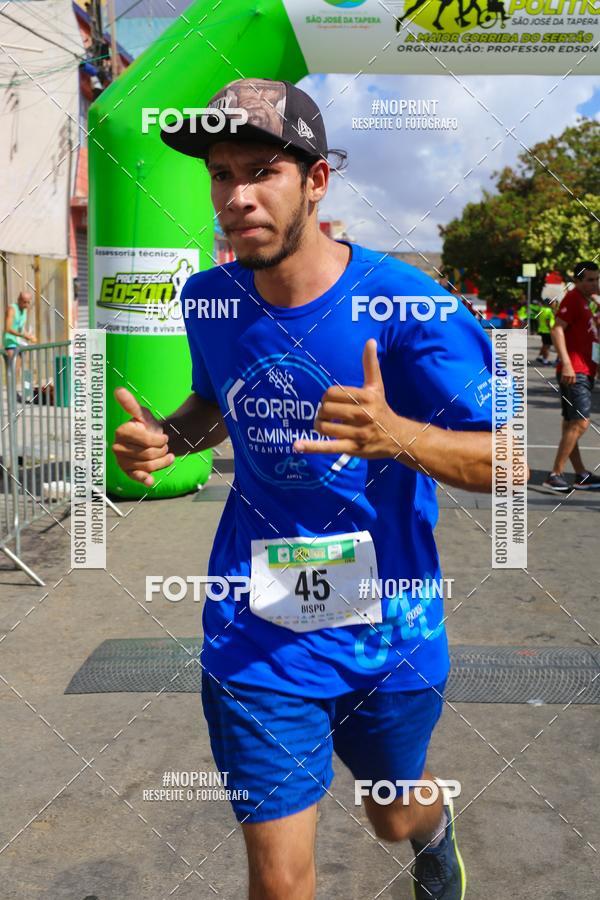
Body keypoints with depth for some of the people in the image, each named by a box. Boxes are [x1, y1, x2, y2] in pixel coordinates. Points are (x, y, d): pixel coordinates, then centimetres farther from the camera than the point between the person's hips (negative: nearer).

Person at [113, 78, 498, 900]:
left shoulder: (408, 308, -18)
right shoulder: (210, 300, -4)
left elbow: (504, 460, -15)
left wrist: (395, 436, -35)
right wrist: (165, 436, -6)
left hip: (389, 631, -1)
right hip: (259, 635, 2)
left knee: (394, 817, 26)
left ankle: (434, 826, 64)